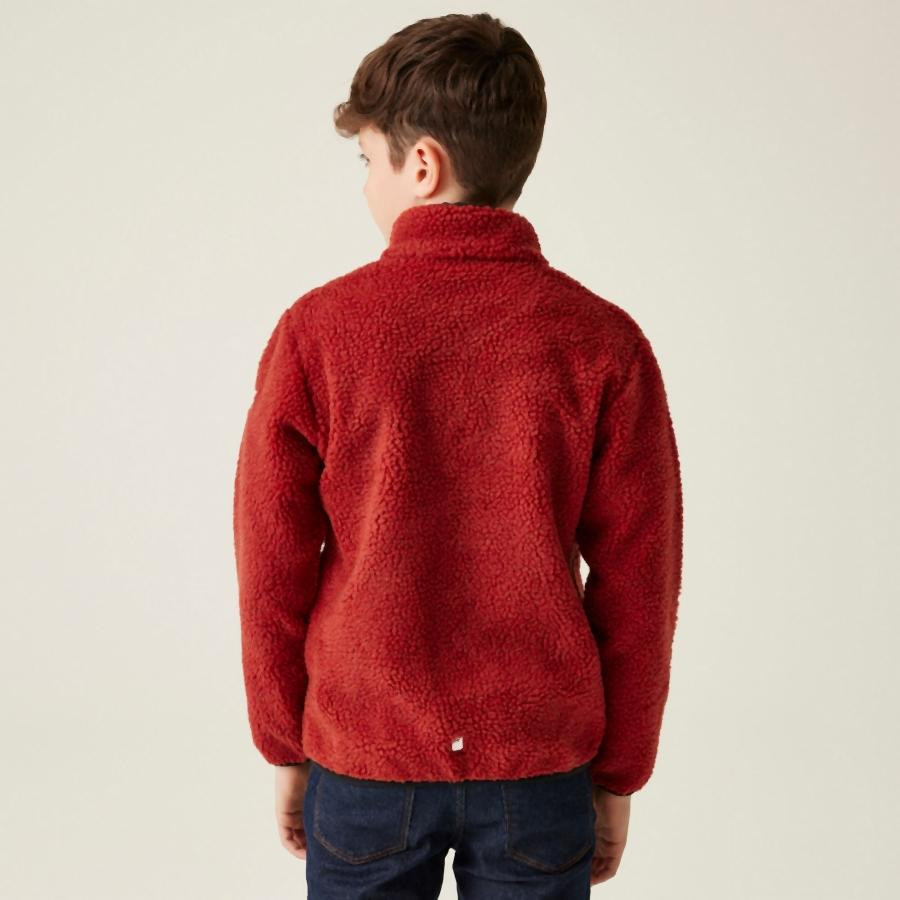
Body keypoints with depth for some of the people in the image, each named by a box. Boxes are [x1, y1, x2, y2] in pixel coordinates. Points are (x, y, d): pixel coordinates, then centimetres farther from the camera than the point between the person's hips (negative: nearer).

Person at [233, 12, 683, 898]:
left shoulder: (316, 332, -12)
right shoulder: (603, 343, -10)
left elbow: (272, 572, -6)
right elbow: (638, 587, -6)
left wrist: (285, 750, 8)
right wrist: (618, 777, 6)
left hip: (362, 762, 0)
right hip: (541, 764, 1)